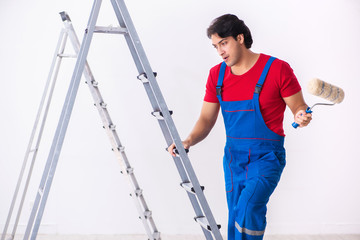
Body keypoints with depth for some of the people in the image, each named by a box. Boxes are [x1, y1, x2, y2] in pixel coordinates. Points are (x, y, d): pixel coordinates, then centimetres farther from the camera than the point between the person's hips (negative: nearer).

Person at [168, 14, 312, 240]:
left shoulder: (277, 69, -11)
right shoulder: (216, 75, 4)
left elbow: (299, 107, -5)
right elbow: (206, 120, 5)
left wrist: (301, 117, -28)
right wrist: (189, 140, -13)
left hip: (266, 156, -5)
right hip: (233, 156, 5)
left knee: (248, 208, -25)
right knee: (236, 221, 11)